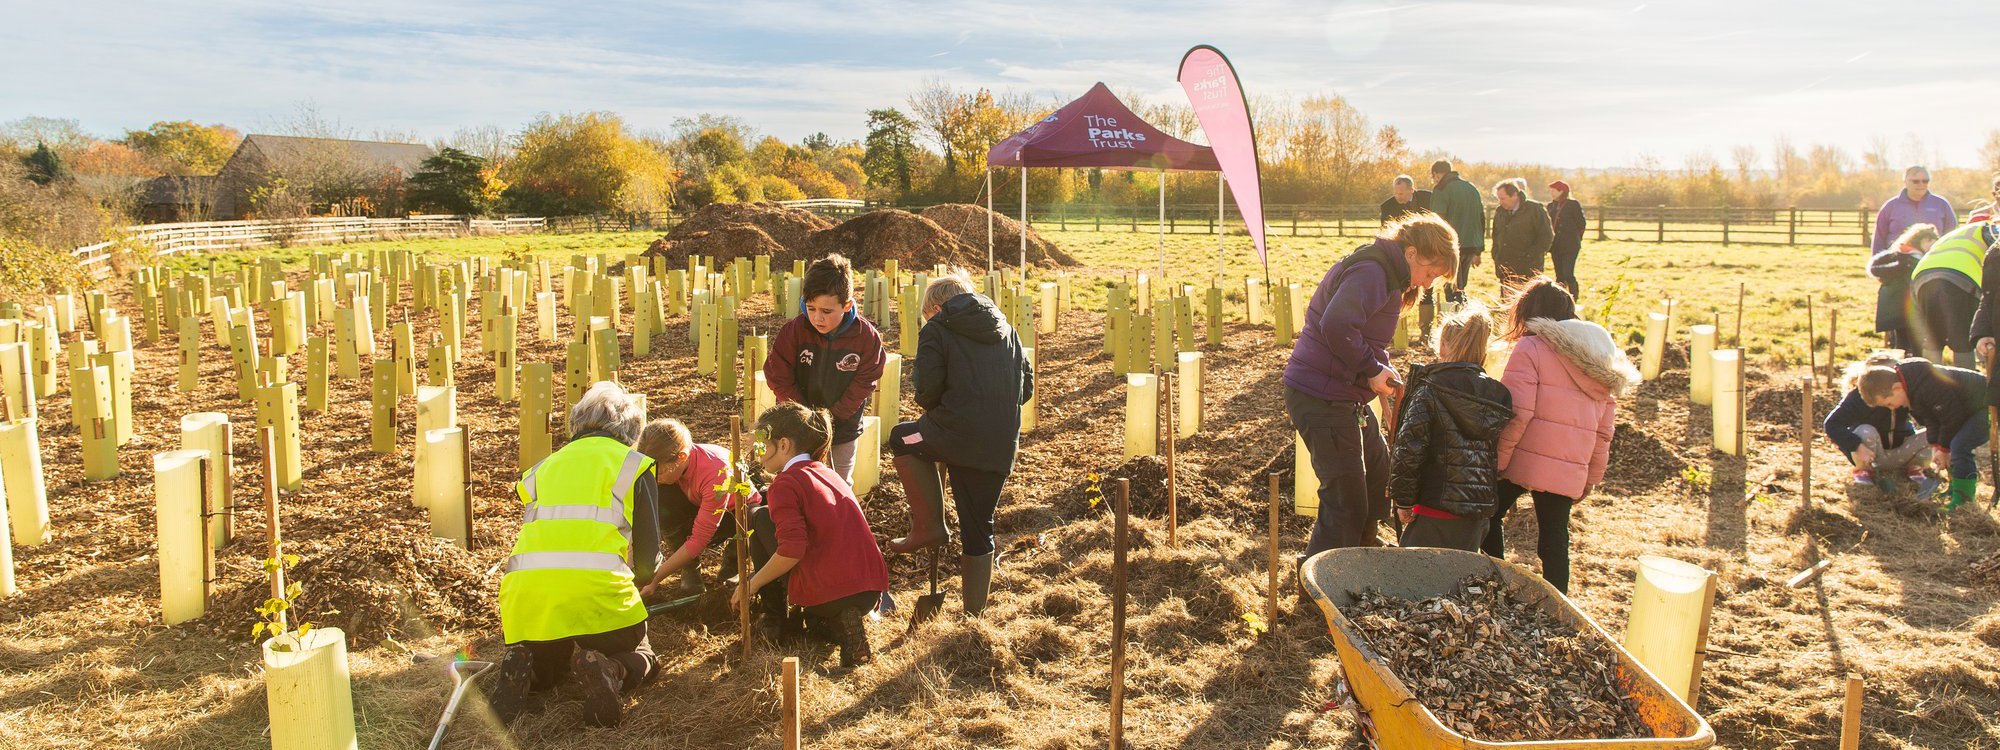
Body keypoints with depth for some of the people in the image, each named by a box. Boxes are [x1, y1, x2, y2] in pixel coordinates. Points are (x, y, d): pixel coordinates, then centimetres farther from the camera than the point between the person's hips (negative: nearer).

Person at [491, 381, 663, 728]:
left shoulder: (545, 466, 25)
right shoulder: (632, 464, 12)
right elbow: (648, 553, 9)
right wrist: (639, 576, 34)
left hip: (524, 592, 4)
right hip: (596, 589, -4)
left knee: (545, 666, 31)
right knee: (641, 660, 20)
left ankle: (523, 670, -5)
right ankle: (610, 672, -14)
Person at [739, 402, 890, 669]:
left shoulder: (785, 483, -5)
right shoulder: (828, 474, 17)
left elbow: (792, 550, -19)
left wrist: (752, 584, -4)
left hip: (826, 595, -7)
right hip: (872, 592, 7)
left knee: (760, 517, 11)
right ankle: (837, 622, 13)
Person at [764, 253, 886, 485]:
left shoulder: (867, 336, -17)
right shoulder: (794, 330, -17)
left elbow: (863, 383, -11)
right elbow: (778, 376, -10)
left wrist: (833, 416, -16)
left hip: (843, 432, 0)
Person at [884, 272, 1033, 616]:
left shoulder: (937, 329, 2)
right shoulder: (1006, 329, 20)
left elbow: (929, 389, -7)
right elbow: (1027, 385, 17)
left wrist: (928, 404, 16)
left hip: (959, 434, -5)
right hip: (1002, 445, 6)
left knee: (902, 438, 25)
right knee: (978, 529, 17)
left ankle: (929, 525, 16)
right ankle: (974, 613, 23)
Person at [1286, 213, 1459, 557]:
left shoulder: (1386, 274, 15)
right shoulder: (1371, 271, -18)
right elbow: (1336, 326, -34)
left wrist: (1379, 368, 4)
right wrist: (1372, 370, -22)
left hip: (1346, 395, 11)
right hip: (1321, 397, -11)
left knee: (1378, 471, 26)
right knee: (1346, 499, -5)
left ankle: (1362, 550, 45)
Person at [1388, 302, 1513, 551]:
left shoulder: (1429, 390, -8)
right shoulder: (1497, 396, 8)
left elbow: (1408, 450, -12)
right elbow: (1500, 457, 13)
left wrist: (1403, 500, -4)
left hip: (1438, 510, -6)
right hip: (1479, 513, 6)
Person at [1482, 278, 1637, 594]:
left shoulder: (1530, 348, -5)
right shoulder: (1602, 361, 16)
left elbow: (1517, 413, -16)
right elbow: (1604, 431, 17)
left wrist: (1497, 461, -10)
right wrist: (1592, 478, 22)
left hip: (1525, 461, -5)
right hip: (1571, 471, 5)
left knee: (1489, 516, 15)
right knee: (1555, 539, 11)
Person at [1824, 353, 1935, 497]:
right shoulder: (1860, 397, -25)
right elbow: (1830, 424, -31)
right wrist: (1857, 446, -41)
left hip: (1899, 454, 3)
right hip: (1870, 455, -3)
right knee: (1866, 432, -34)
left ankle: (1913, 470, 8)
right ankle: (1863, 471, -6)